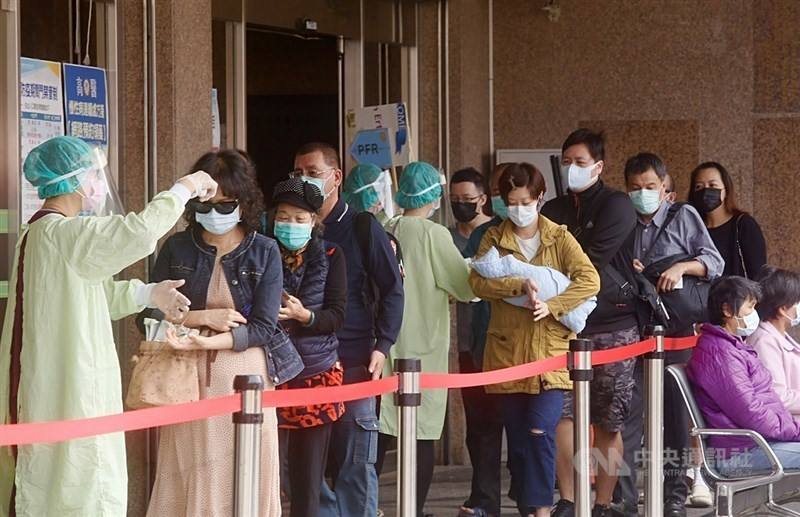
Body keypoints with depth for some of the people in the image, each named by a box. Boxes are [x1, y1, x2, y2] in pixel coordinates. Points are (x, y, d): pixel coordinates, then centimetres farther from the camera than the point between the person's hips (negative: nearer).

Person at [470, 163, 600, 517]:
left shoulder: (559, 238, 4)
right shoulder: (494, 239, 7)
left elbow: (589, 280, -8)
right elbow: (477, 281, -9)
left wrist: (551, 305, -20)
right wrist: (520, 286, -23)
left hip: (550, 351, -2)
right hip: (508, 352, 2)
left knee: (540, 431, -15)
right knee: (517, 438, 6)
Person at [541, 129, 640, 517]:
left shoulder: (616, 206, 0)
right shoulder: (553, 211, 18)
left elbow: (592, 260, -10)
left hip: (611, 325, -4)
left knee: (608, 422, -3)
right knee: (561, 412, -6)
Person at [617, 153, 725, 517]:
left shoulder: (683, 216, 3)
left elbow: (715, 263, -2)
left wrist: (682, 267, -19)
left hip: (676, 330, -2)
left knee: (676, 416, 4)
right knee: (626, 418, -4)